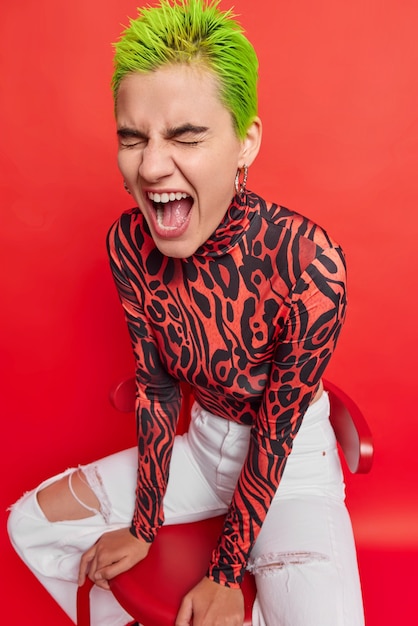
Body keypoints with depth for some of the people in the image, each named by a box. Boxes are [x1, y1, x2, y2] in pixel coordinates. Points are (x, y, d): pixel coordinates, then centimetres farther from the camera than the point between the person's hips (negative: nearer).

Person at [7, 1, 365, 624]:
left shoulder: (308, 261, -29)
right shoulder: (129, 243, -15)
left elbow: (277, 430, -20)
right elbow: (156, 386, -7)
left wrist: (225, 575, -12)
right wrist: (144, 525, -2)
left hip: (295, 458, -3)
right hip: (202, 442, 4)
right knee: (30, 522, 6)